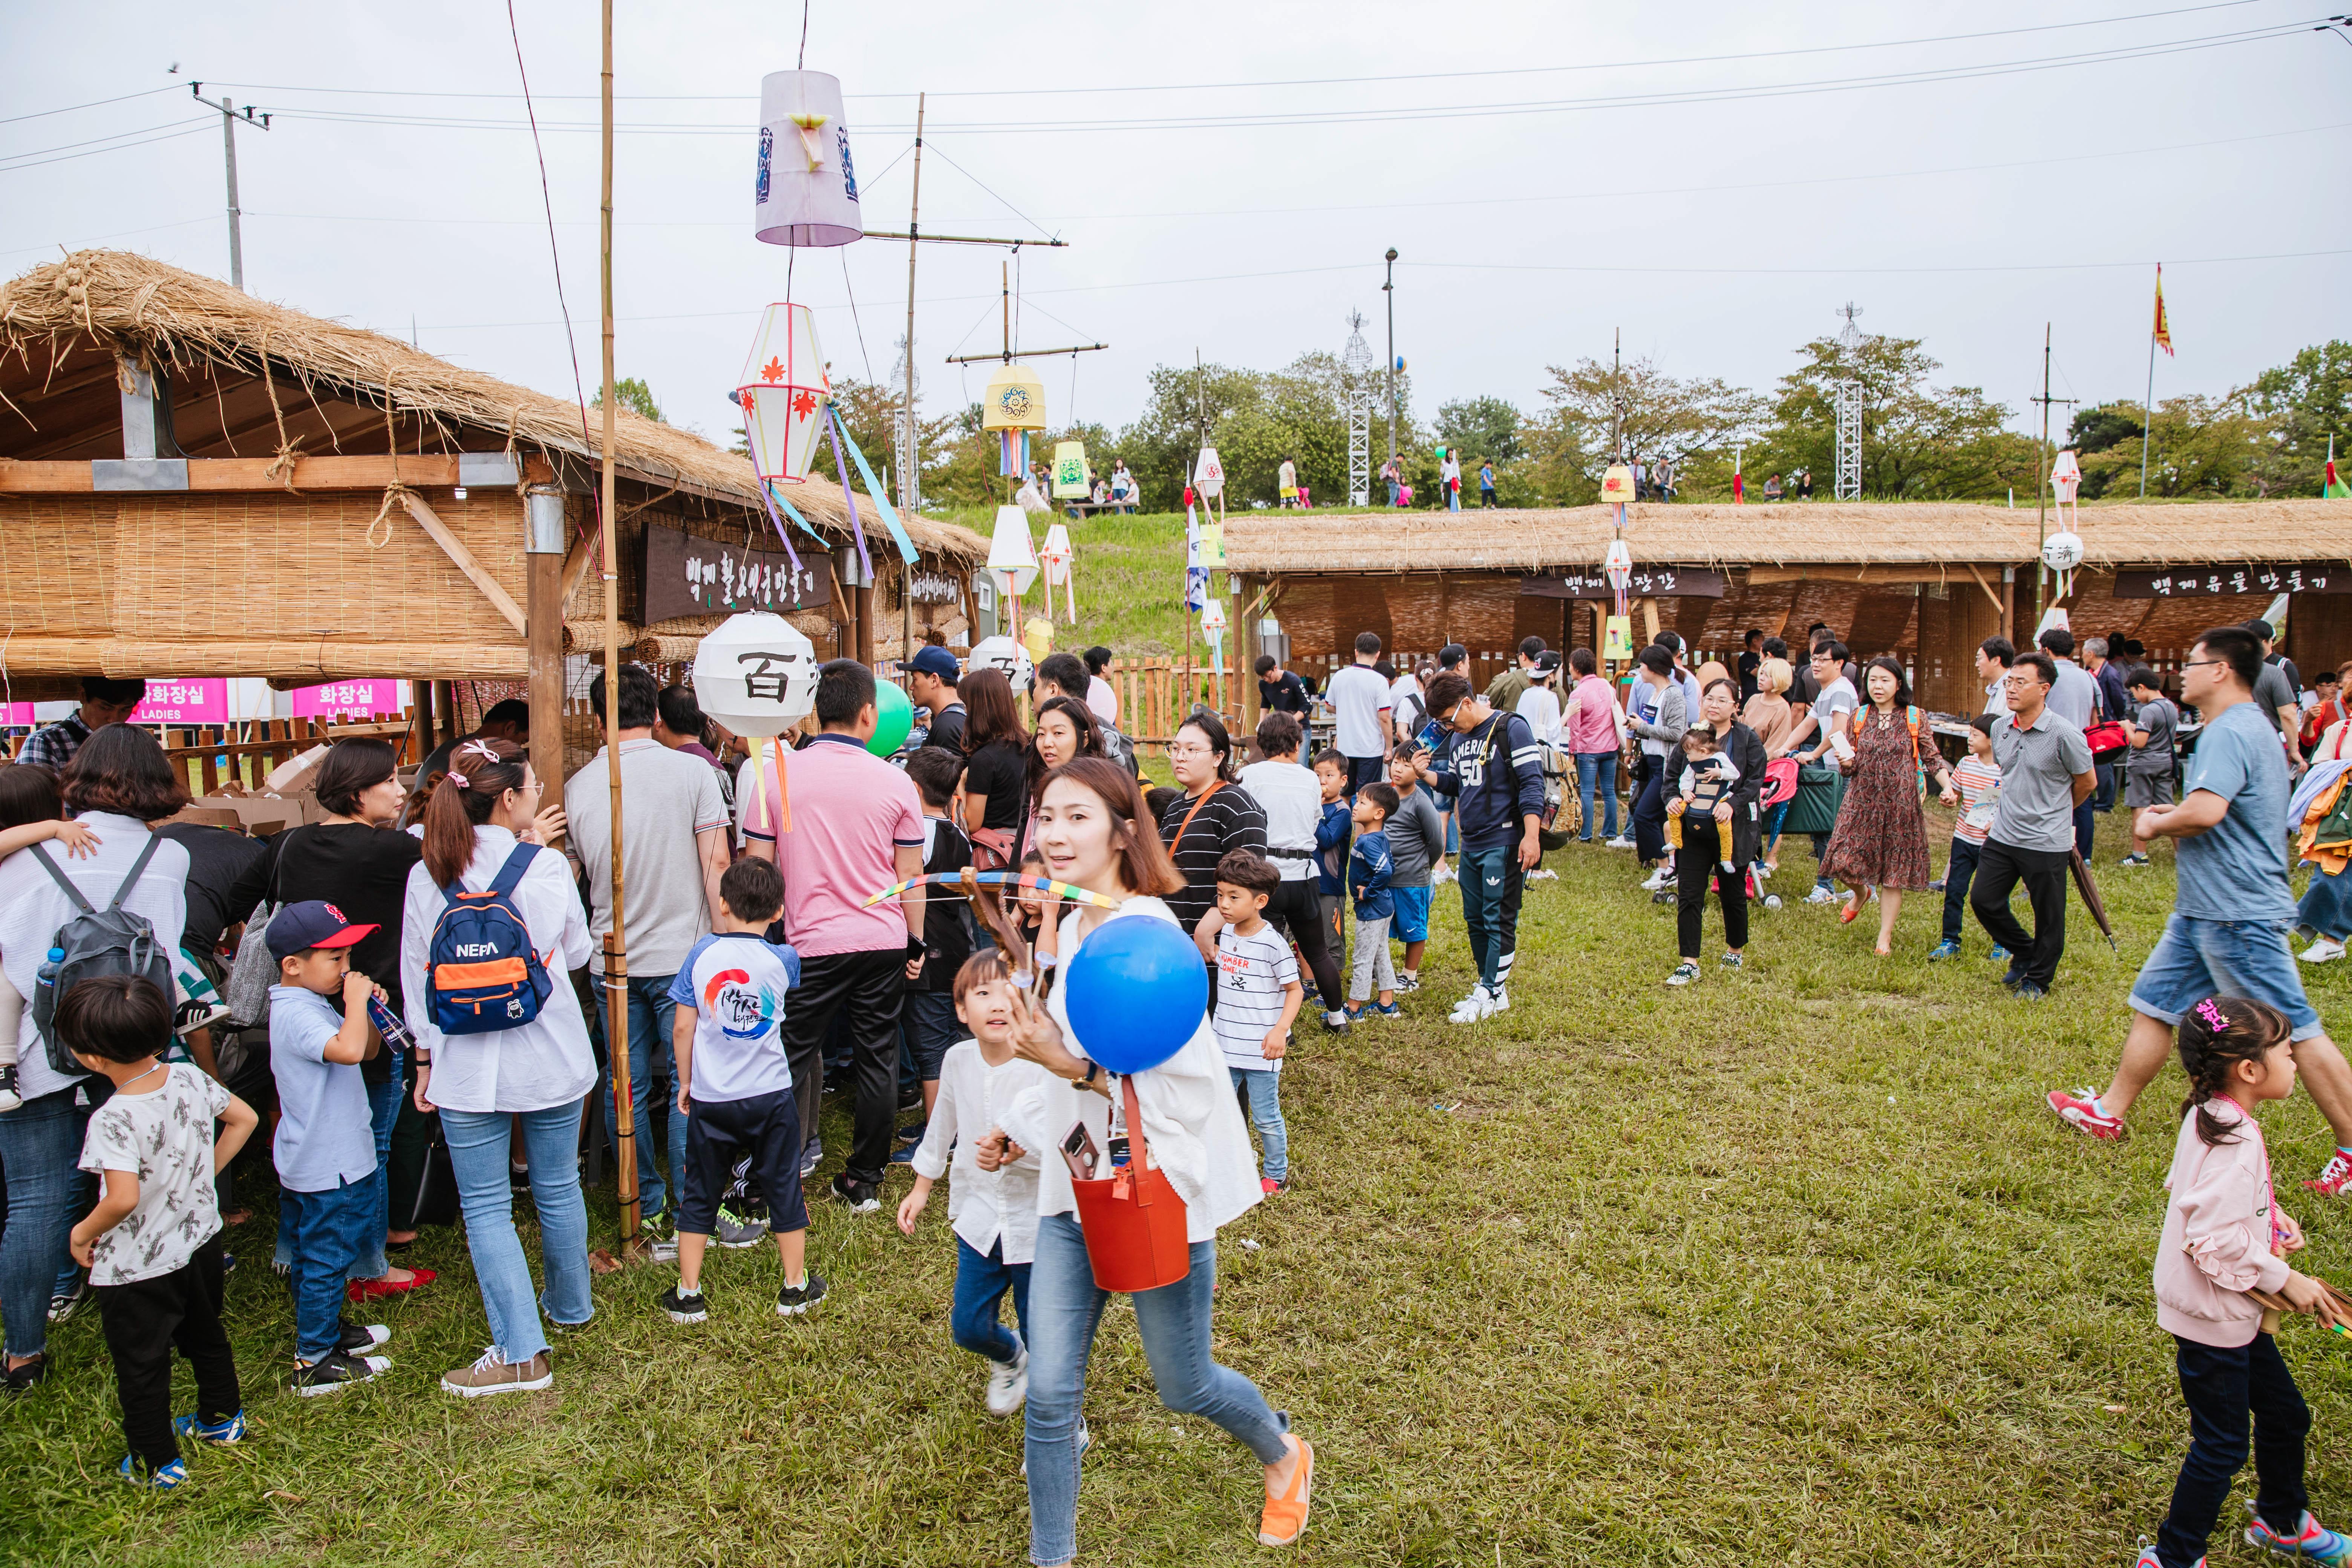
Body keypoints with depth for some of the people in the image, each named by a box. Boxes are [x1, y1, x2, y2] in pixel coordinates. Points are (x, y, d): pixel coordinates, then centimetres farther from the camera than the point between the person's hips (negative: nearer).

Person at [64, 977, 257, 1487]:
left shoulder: (113, 1120, -30)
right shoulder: (190, 1078, -11)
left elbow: (124, 1199, -37)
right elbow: (244, 1119, 3)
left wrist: (83, 1232, -18)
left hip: (137, 1269, -7)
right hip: (201, 1240, 7)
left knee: (141, 1366, 14)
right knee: (205, 1334, 28)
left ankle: (158, 1464, 28)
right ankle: (222, 1419, 46)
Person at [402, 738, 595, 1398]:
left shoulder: (426, 877, -4)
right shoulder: (548, 866, -9)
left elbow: (418, 978, 2)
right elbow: (577, 954, 3)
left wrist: (427, 1057, 12)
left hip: (468, 1065, 0)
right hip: (551, 1058, 0)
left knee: (486, 1207, 5)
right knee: (558, 1190, 17)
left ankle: (521, 1351, 5)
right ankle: (570, 1306, 36)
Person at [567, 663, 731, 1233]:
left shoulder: (578, 787, 1)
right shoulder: (692, 771, -8)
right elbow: (715, 864, -9)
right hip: (682, 954, -3)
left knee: (626, 1087, 12)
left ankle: (647, 1204, 21)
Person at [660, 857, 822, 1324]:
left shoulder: (703, 953, -6)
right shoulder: (783, 960, -5)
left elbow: (683, 1028, -3)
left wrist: (685, 1082, 9)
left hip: (710, 1099, 0)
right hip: (771, 1097, 0)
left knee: (699, 1195, 13)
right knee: (784, 1190, 12)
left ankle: (688, 1294, 18)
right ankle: (795, 1287, 22)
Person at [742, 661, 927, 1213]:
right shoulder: (894, 781, -2)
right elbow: (910, 875, 3)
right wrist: (915, 942, 14)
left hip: (812, 944, -1)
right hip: (884, 943, 1)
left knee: (792, 1062, 9)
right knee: (878, 1062, 10)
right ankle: (865, 1182, 19)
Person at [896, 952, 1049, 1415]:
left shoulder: (1044, 1066, -21)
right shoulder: (958, 1060, -4)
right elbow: (943, 1125, 14)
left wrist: (1023, 1148, -42)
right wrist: (921, 1187, 23)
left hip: (1036, 1220, -4)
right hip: (980, 1216, 5)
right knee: (968, 1325, 11)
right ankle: (1009, 1358, 47)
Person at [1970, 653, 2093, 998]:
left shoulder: (2064, 735, -15)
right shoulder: (2000, 728, 2)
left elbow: (2087, 784, 0)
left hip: (2046, 844, -5)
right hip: (2003, 836, 6)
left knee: (2048, 917, 7)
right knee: (1983, 900, 7)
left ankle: (2038, 979, 26)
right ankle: (2025, 954, 31)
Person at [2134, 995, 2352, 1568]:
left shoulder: (2213, 1118, 2)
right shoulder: (2235, 1142, -29)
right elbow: (2216, 1241, -30)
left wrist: (2274, 1220, 4)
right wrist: (2284, 1279, -18)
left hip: (2235, 1309, 10)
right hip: (2212, 1314, -10)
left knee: (2284, 1413, 26)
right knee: (2221, 1446, 3)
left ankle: (2282, 1522, 48)